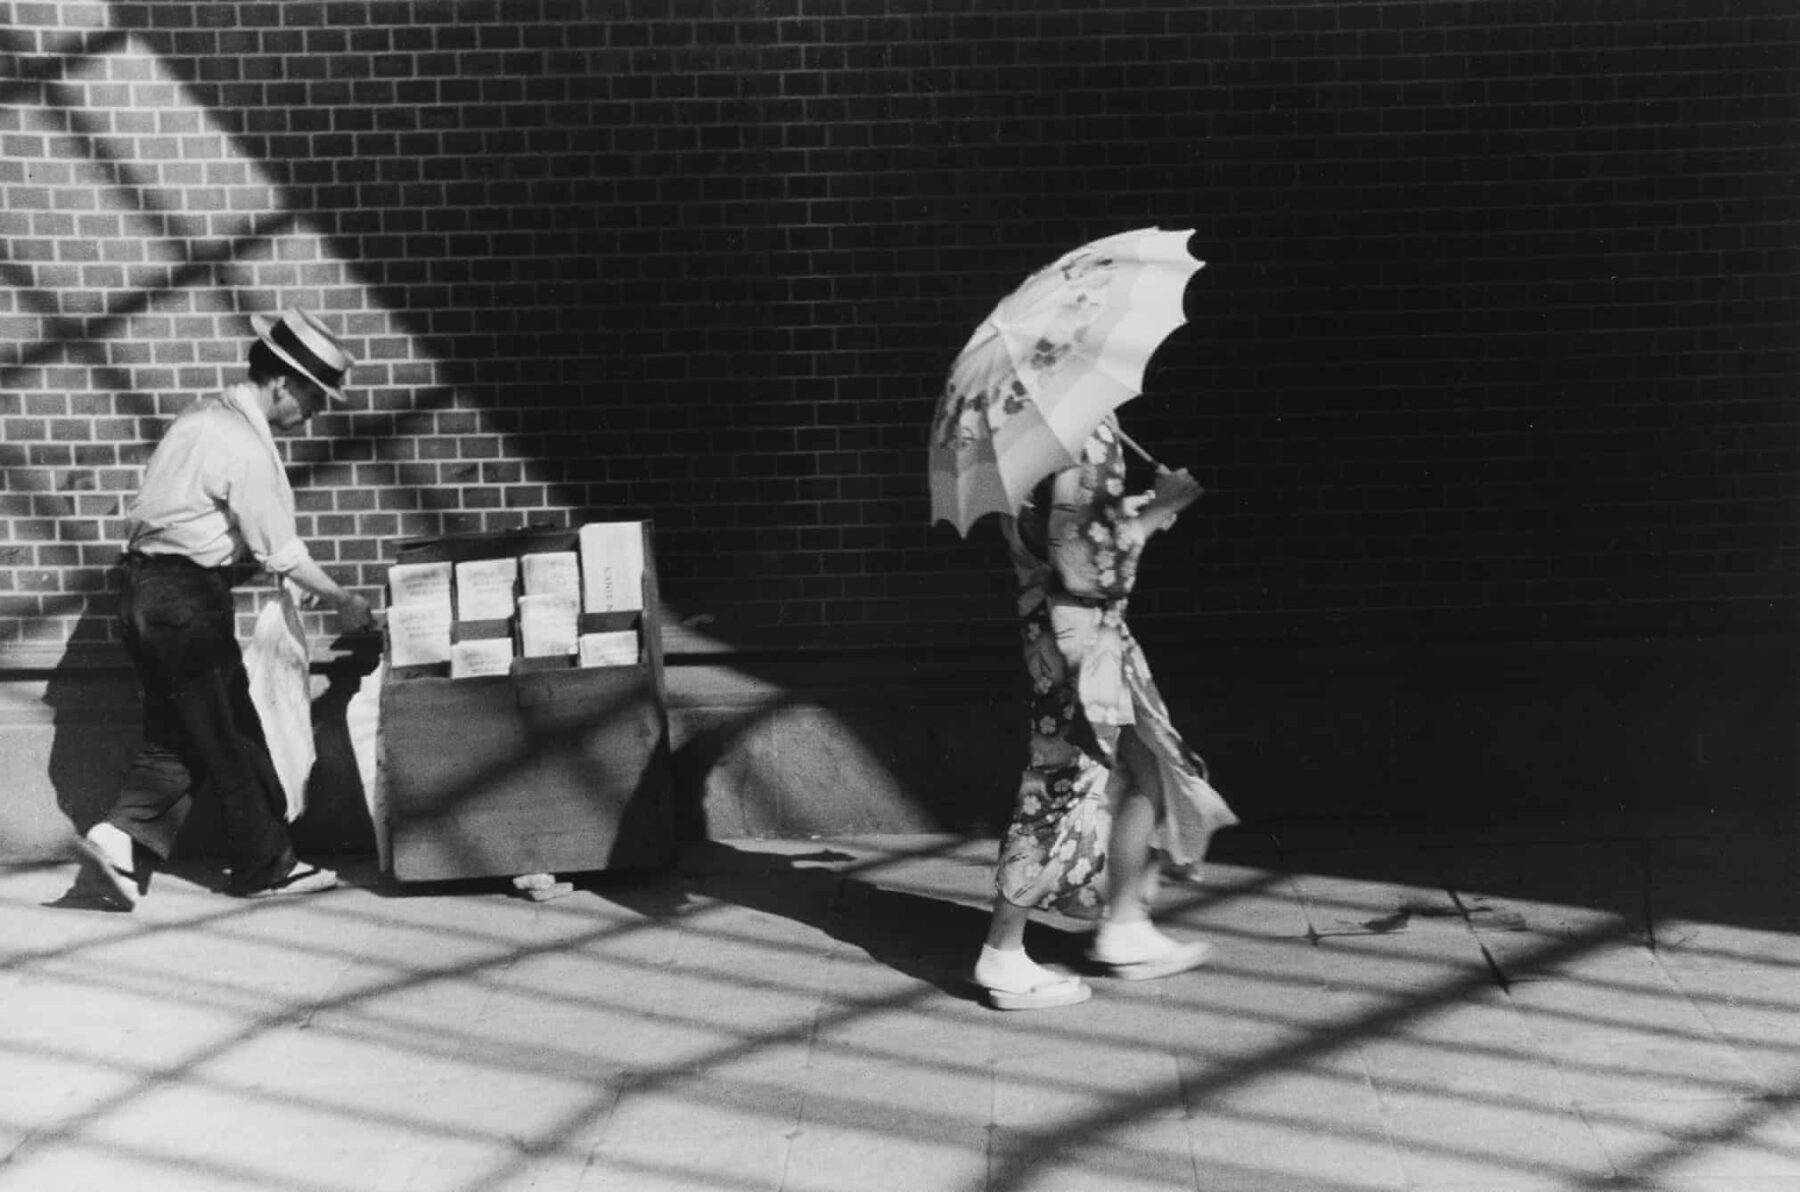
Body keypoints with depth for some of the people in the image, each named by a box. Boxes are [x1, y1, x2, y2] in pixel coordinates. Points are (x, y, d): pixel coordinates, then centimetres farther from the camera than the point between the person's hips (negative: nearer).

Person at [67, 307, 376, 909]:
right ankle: (266, 867, 13)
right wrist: (342, 600, -2)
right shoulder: (245, 447, -17)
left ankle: (120, 841, 0)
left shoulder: (203, 414, 12)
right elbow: (279, 549, -14)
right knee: (233, 740, 2)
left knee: (175, 738, 13)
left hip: (147, 593, 9)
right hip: (190, 599, -9)